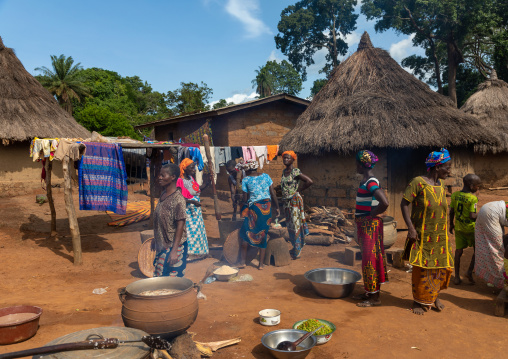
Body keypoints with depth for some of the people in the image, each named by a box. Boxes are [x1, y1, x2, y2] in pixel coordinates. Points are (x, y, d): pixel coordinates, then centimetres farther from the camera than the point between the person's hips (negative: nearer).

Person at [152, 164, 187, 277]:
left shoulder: (178, 199, -21)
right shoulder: (162, 195, 6)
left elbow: (180, 225, -22)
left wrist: (174, 250, -25)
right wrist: (155, 239, 22)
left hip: (173, 246, -9)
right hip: (162, 245, 9)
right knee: (159, 276, 17)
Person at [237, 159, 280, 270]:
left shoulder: (246, 180, -2)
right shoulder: (266, 176, 5)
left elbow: (245, 198, -3)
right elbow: (273, 193, 4)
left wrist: (244, 210, 12)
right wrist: (277, 208, 11)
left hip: (254, 207, -3)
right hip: (267, 207, 3)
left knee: (246, 234, 11)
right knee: (263, 234, 11)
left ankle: (242, 261, 13)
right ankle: (261, 263, 15)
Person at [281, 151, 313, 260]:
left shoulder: (295, 172, -13)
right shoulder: (284, 171, 10)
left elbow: (309, 181, -18)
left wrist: (298, 190, -10)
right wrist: (285, 195, 10)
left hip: (295, 201, -8)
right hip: (286, 201, 8)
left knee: (296, 225, -3)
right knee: (289, 225, 13)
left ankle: (297, 252, 6)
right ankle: (295, 247, 27)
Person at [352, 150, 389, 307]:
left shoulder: (371, 182, -20)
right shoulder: (365, 181, 11)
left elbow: (384, 203, -32)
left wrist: (372, 214, -18)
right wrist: (357, 217, 14)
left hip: (370, 225, -10)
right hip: (364, 225, 10)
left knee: (370, 259, -2)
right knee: (367, 259, 16)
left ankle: (374, 297, 9)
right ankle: (369, 292, 28)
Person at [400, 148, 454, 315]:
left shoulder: (441, 185, 7)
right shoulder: (418, 182, -14)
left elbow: (442, 208, 17)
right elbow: (404, 203, -15)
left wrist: (445, 231, 16)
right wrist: (410, 228, -20)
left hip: (440, 235, 6)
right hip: (422, 235, -6)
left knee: (441, 266, 11)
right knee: (421, 267, 3)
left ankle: (434, 296, 31)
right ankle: (419, 301, 18)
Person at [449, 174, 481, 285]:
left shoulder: (455, 195, -1)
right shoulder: (473, 198, -19)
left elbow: (451, 212, 5)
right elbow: (472, 216, -21)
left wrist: (451, 224, 16)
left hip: (458, 227, 5)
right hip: (471, 228, -5)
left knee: (459, 250, 11)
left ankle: (457, 277, 13)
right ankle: (470, 271, 8)